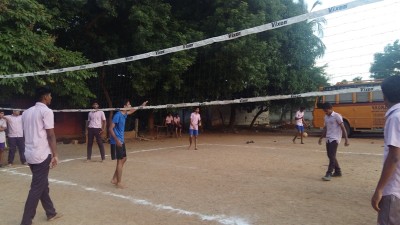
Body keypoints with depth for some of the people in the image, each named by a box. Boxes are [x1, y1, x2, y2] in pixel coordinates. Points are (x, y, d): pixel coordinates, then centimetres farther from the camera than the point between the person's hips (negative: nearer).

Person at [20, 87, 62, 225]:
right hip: (42, 155, -8)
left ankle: (51, 213, 29)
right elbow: (50, 135, -15)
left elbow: (27, 133, 16)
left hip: (30, 154, 8)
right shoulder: (46, 111, -11)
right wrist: (55, 155, -11)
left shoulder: (26, 112, 12)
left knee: (42, 185, 17)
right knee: (37, 189, -1)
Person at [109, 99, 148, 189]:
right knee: (120, 161, -4)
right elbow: (110, 129, -21)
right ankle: (118, 183, 6)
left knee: (124, 159, 14)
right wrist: (117, 140, -26)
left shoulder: (124, 114, 7)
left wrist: (141, 106, 35)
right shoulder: (118, 115, -19)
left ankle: (114, 179, 23)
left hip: (121, 141, 9)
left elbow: (131, 111, 32)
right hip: (116, 142, -9)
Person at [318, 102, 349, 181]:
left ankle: (329, 174, -11)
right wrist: (321, 138, 22)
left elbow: (343, 128, -12)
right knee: (330, 156, 12)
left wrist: (346, 139, -16)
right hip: (328, 139, 8)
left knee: (332, 156, -11)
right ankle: (338, 171, 25)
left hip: (335, 139, -8)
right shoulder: (326, 117, 12)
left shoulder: (337, 116, -10)